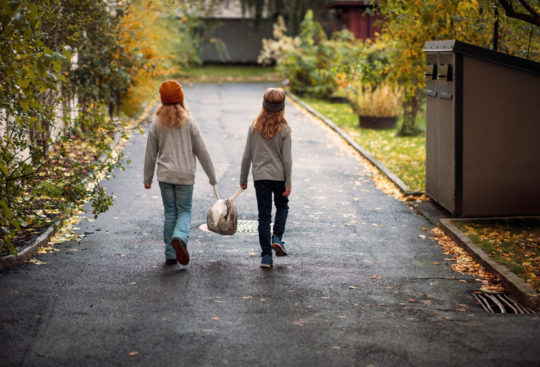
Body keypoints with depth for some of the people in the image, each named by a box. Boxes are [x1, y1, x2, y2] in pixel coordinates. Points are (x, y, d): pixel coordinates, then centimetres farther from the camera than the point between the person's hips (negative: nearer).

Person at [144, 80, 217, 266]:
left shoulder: (156, 123, 0)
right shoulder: (189, 121, -5)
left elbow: (150, 153, 4)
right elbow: (201, 151, -2)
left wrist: (147, 178, 15)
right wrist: (212, 176, 6)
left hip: (165, 175, 2)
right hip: (185, 174, -2)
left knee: (170, 212, 11)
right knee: (184, 210, 6)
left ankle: (171, 254, 10)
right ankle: (179, 237, -24)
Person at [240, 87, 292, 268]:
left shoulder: (254, 127, -3)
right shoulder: (284, 129, -8)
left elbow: (247, 156, 1)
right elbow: (286, 159, -8)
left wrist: (243, 179, 10)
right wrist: (288, 183, -1)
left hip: (260, 176, 1)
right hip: (279, 176, -1)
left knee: (264, 215, 5)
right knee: (282, 206, 24)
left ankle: (266, 256, 3)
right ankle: (277, 237, 5)